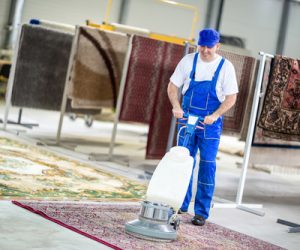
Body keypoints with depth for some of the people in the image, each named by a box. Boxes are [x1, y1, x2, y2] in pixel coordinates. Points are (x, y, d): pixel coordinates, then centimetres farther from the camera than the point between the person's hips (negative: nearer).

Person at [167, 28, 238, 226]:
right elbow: (173, 86, 3)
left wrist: (215, 115, -20)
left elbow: (231, 98, -6)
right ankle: (181, 204, 20)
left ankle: (202, 212, 4)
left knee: (207, 166, -2)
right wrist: (176, 107, -15)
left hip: (211, 122, -2)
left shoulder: (226, 67, -7)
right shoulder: (188, 61, -1)